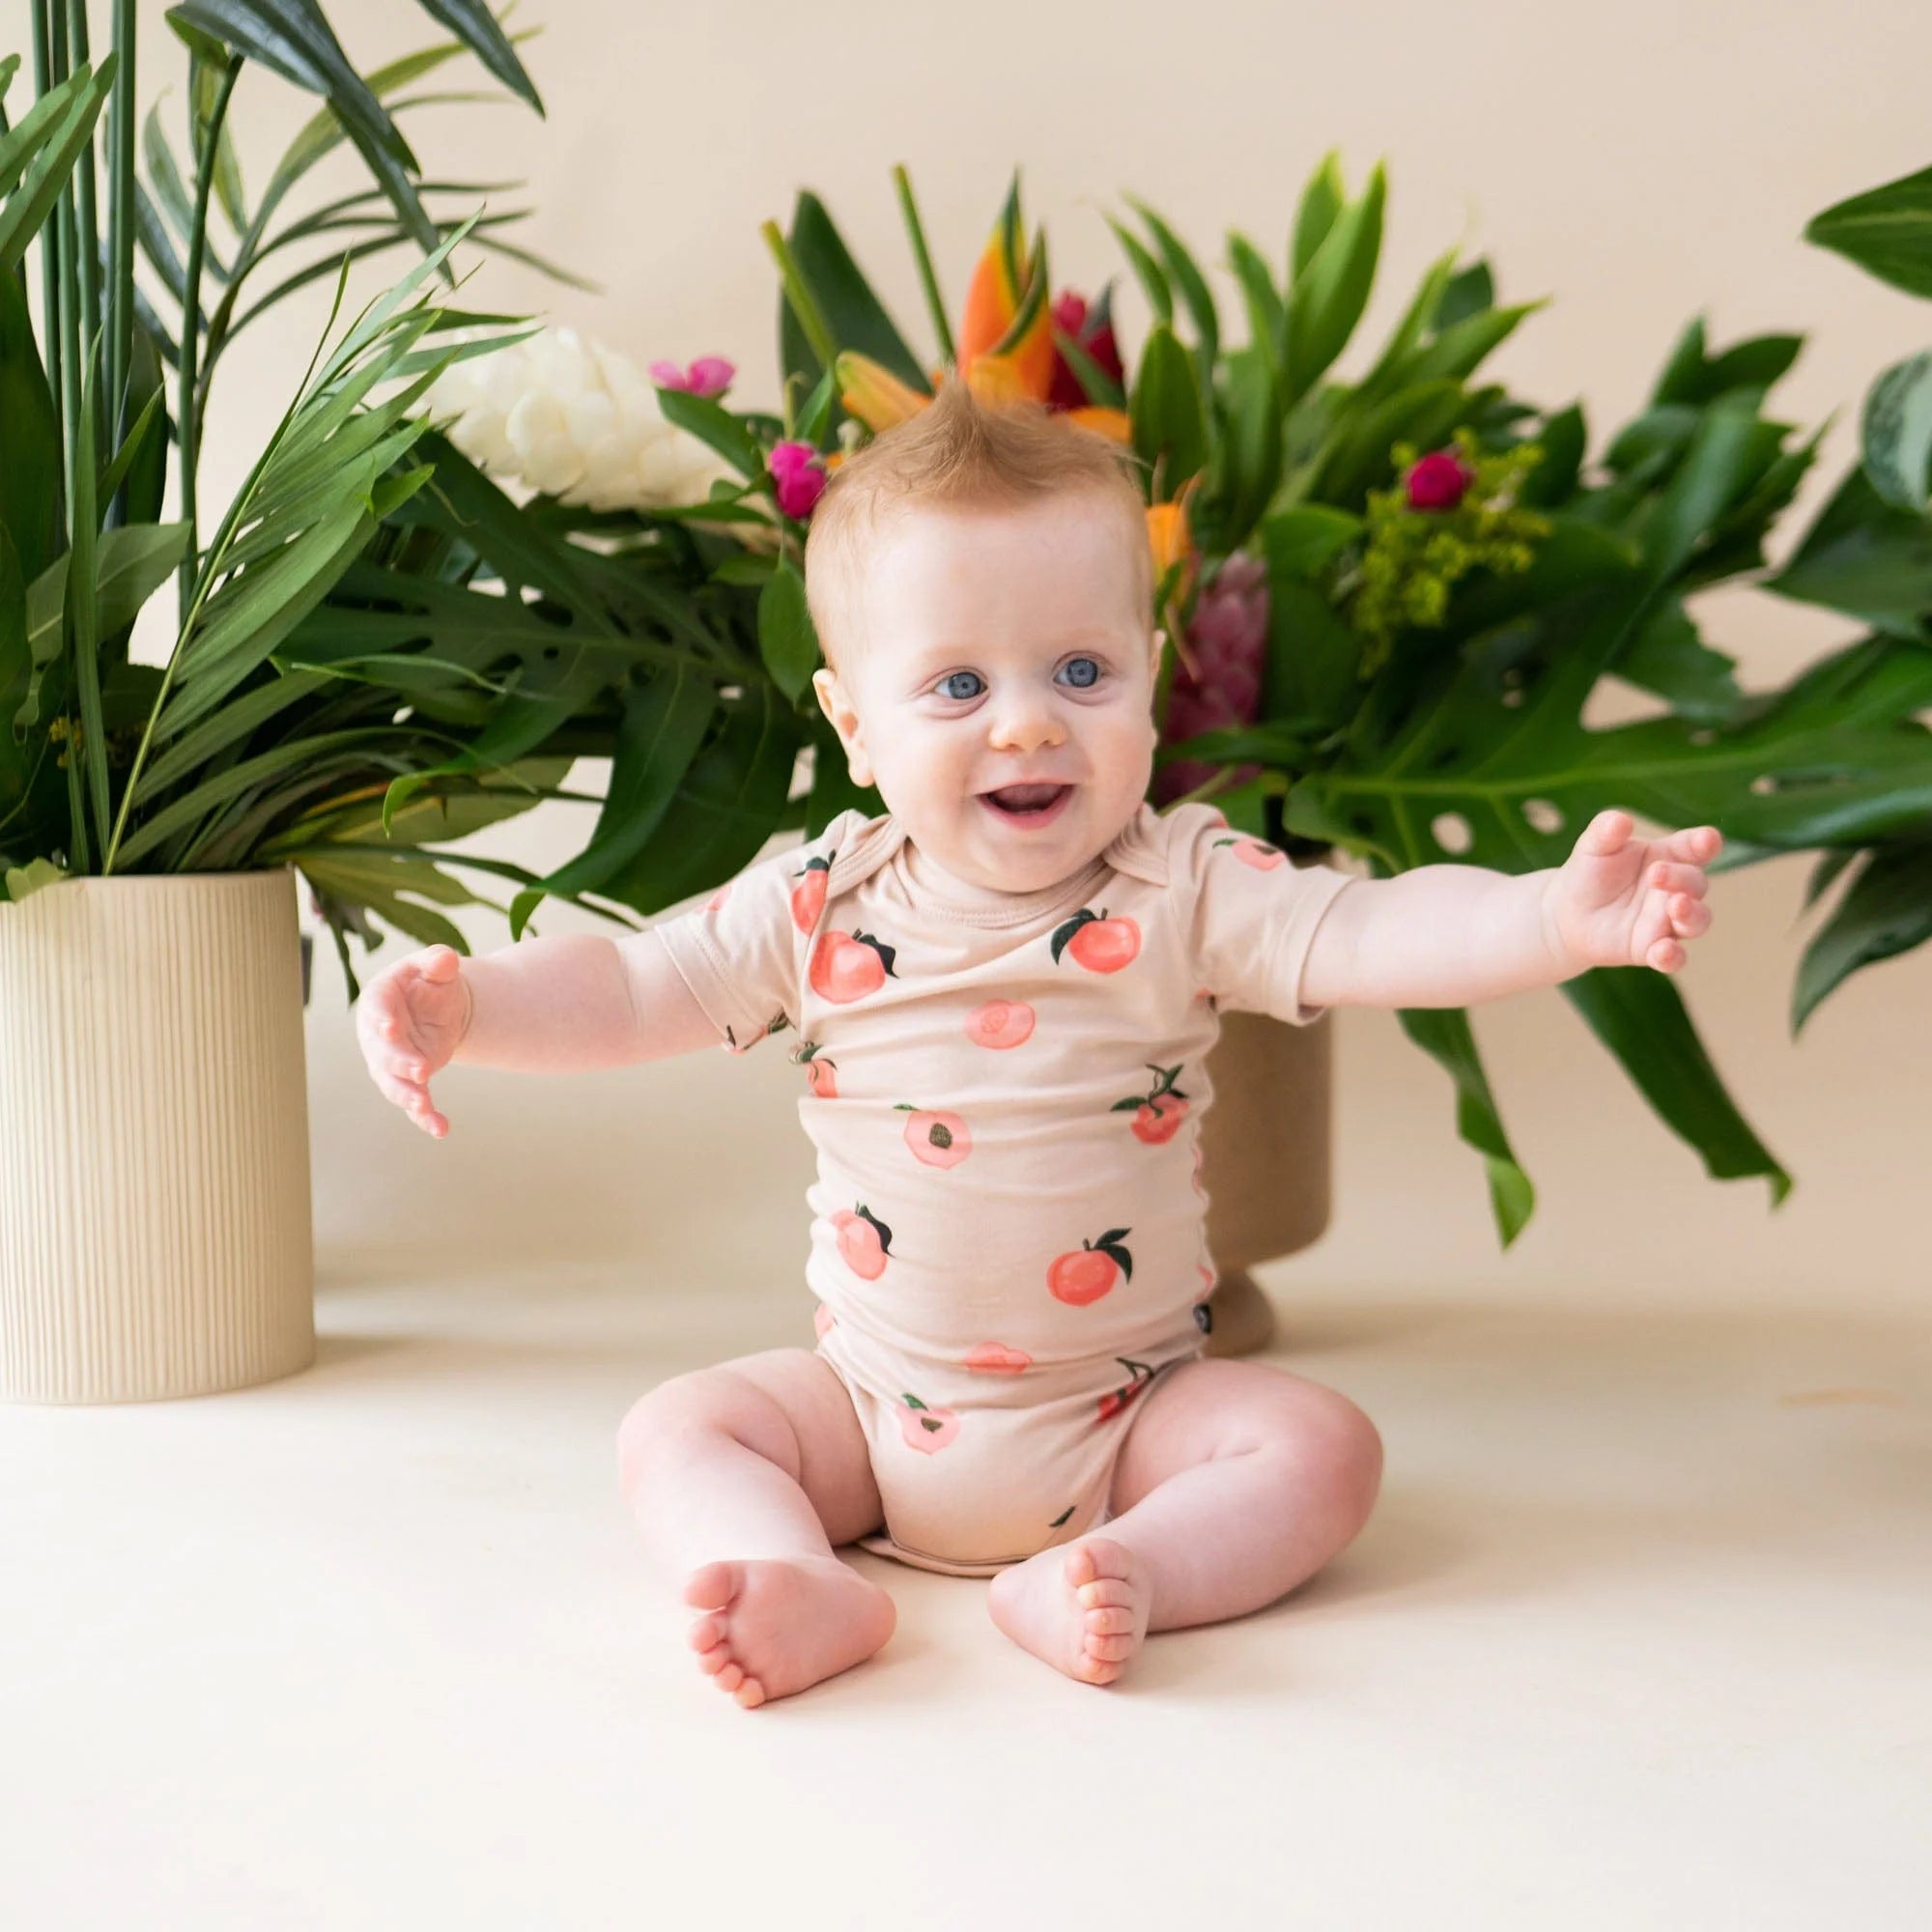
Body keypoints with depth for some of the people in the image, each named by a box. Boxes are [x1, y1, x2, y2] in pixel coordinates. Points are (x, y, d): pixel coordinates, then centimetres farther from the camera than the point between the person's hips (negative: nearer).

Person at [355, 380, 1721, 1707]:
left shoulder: (1187, 893, -14)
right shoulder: (820, 906, -8)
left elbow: (1374, 934, -27)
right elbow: (631, 988, -1)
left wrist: (1557, 919, -46)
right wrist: (462, 1010, -17)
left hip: (1130, 1412, -1)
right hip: (871, 1405, 2)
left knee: (1322, 1448, -19)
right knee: (674, 1433, -11)